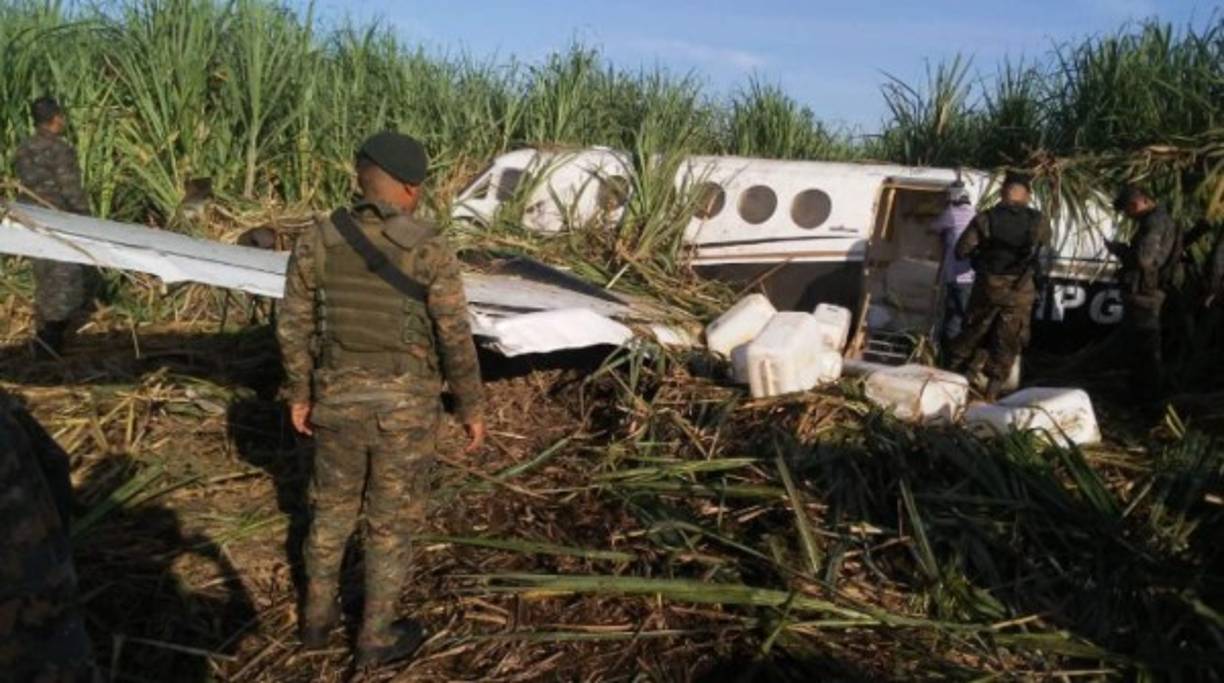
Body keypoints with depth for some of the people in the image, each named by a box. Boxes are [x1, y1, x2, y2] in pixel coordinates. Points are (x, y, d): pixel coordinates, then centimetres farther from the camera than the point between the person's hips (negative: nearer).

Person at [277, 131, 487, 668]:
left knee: (333, 507, 24)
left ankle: (317, 615, 41)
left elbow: (295, 327, -1)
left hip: (339, 400, 3)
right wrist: (472, 408, -2)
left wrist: (299, 394, 13)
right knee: (392, 521, 13)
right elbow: (456, 341, -14)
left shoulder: (316, 242, -7)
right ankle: (376, 635, 29)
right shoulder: (430, 251, -17)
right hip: (405, 407, -3)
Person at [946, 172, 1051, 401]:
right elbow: (1045, 240, 16)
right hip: (1019, 291, -1)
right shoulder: (1037, 221, -6)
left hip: (987, 287, 1)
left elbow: (961, 251, -7)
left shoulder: (985, 218, -8)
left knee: (971, 334, 16)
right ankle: (991, 393, 8)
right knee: (1006, 344, 8)